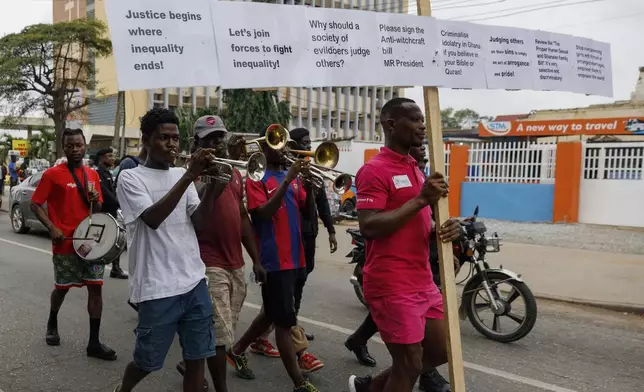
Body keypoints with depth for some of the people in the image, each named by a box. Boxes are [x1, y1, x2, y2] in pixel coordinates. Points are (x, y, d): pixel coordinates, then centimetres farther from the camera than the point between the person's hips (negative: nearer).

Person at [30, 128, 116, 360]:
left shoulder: (93, 174, 8)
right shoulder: (52, 174, -6)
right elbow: (35, 204, -5)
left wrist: (95, 200, -8)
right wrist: (52, 228, -17)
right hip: (65, 243, -4)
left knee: (95, 287, 0)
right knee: (63, 288, 11)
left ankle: (94, 342, 7)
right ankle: (52, 324, 43)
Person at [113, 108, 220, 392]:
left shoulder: (181, 176, 12)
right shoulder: (131, 178, -4)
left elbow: (198, 222, 2)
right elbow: (152, 218, -21)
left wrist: (211, 186, -13)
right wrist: (189, 176, -23)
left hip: (194, 281, 5)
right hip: (157, 287, -4)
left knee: (197, 359, 8)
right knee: (147, 362, 12)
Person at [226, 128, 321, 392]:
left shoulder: (292, 178, 13)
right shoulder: (256, 178, -6)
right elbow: (264, 213, -19)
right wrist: (288, 179, -24)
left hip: (294, 256, 8)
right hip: (274, 258, -8)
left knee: (273, 314, 20)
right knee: (284, 320, -2)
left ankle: (238, 349, 40)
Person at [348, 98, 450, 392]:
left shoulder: (416, 169, 16)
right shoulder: (374, 170, -12)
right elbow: (369, 227, -22)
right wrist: (420, 200, -24)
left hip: (422, 282, 9)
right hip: (392, 286, -9)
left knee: (440, 352, 17)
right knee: (409, 365, 1)